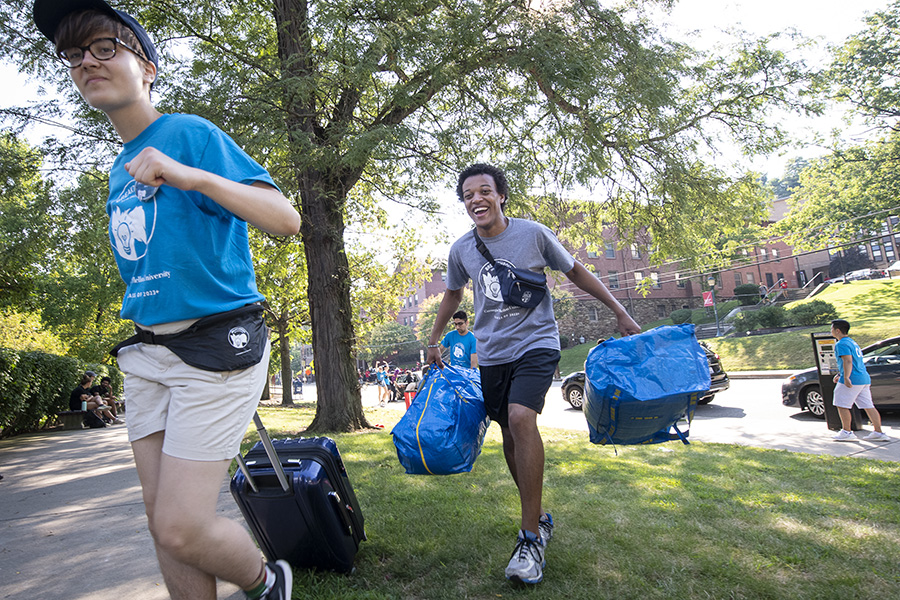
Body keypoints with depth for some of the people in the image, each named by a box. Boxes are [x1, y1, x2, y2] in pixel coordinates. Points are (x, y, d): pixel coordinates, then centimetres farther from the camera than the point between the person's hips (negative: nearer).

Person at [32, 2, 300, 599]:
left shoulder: (191, 134, -7)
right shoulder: (119, 170, 17)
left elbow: (287, 219, -18)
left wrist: (191, 176, -29)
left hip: (215, 348, -8)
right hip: (148, 353, 8)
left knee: (181, 529, -6)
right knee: (163, 523, 12)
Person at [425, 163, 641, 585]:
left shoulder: (533, 233, -7)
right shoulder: (461, 250, 2)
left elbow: (575, 272, 4)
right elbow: (452, 294, 20)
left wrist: (620, 313, 4)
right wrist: (433, 341, 22)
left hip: (536, 342, -4)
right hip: (492, 352, 4)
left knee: (521, 417, -25)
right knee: (510, 433, 8)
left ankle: (530, 538, -14)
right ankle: (538, 518, 29)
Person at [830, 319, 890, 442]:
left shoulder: (841, 344, -11)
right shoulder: (852, 342, 21)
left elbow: (848, 361, -23)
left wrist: (846, 377, -30)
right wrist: (839, 374, 32)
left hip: (851, 380, -10)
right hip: (864, 379, 10)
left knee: (841, 405, -1)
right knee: (868, 406, 9)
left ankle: (847, 432, 2)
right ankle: (879, 433, 10)